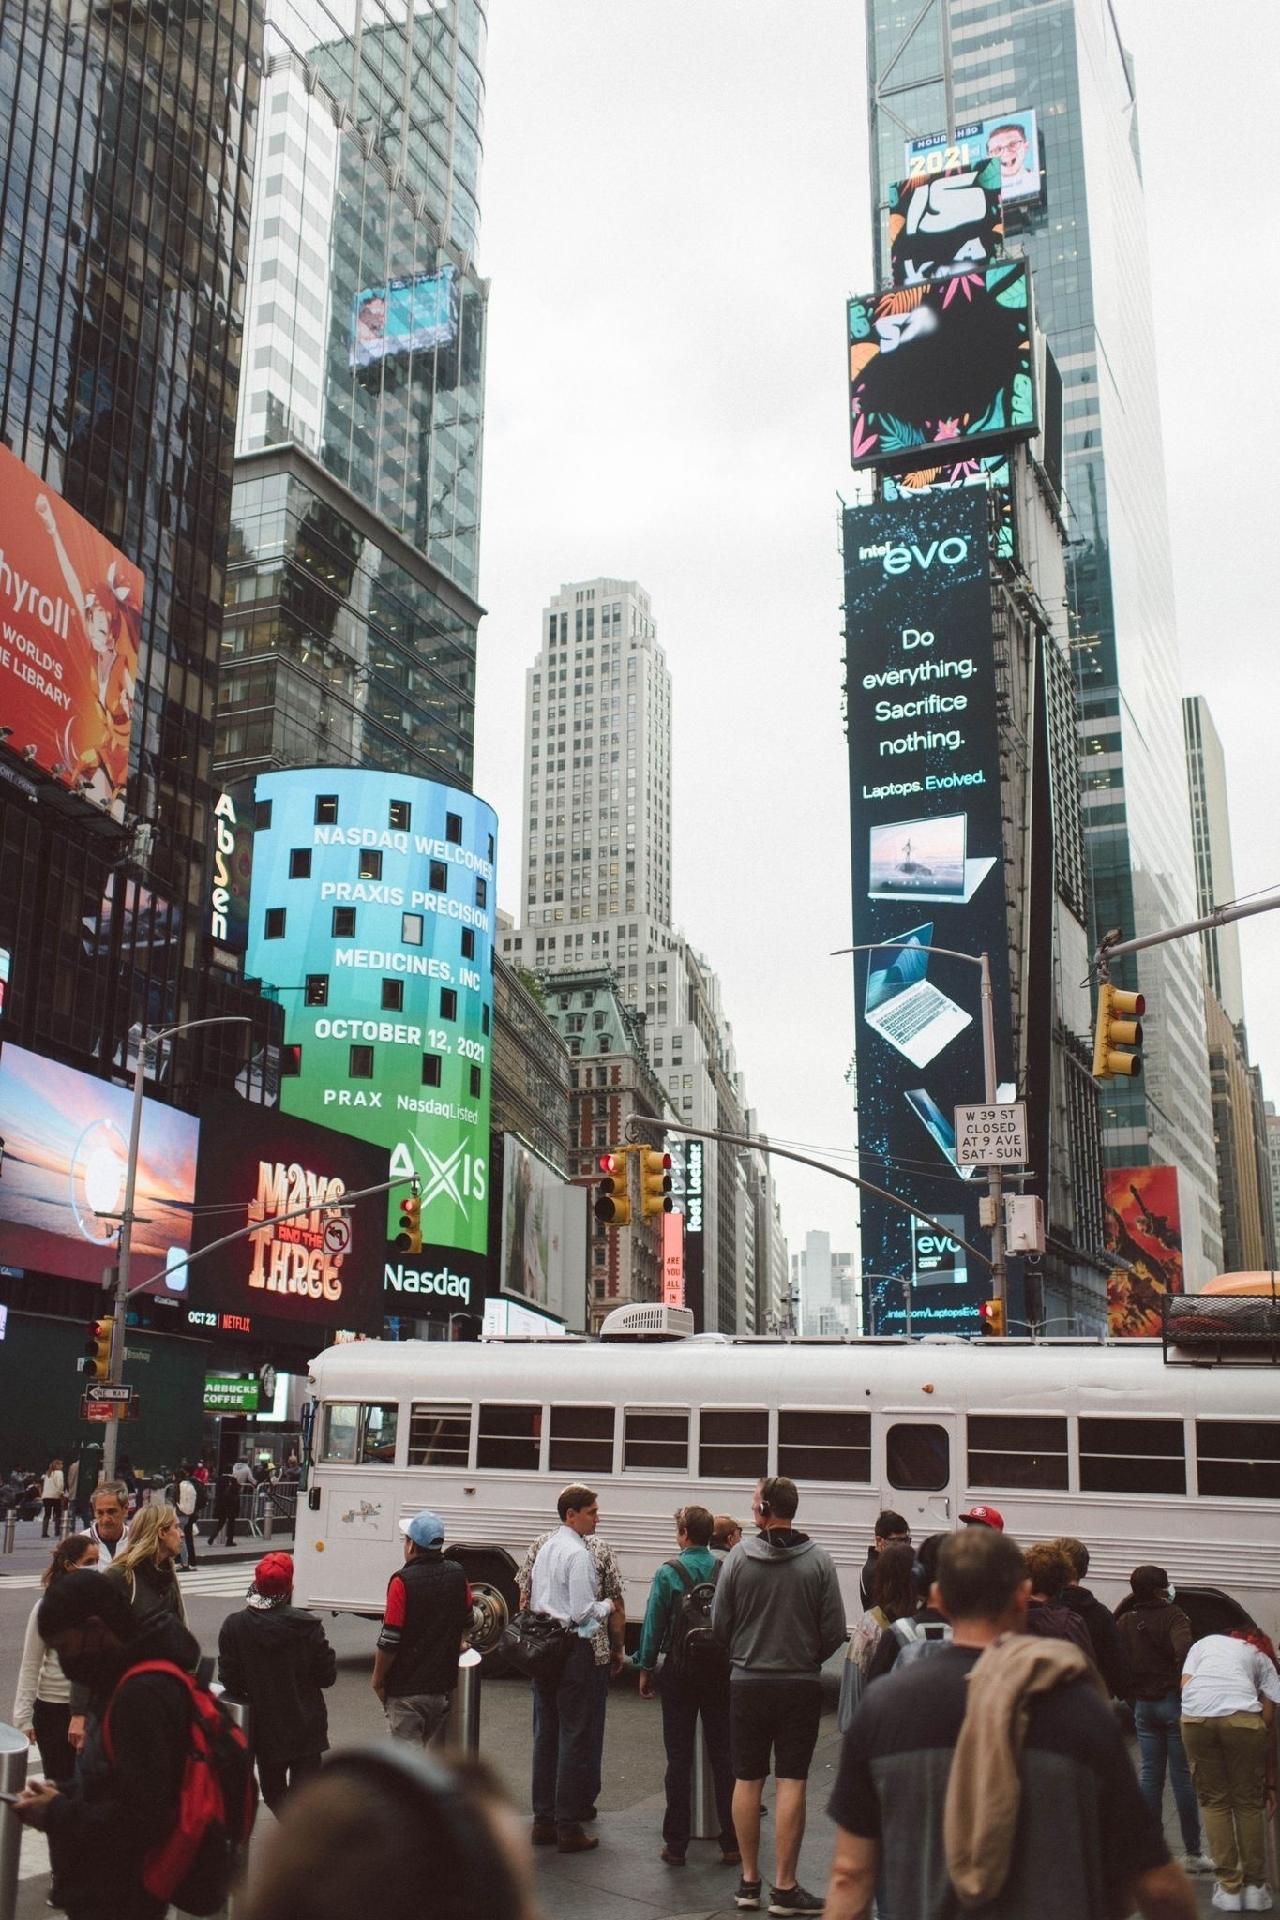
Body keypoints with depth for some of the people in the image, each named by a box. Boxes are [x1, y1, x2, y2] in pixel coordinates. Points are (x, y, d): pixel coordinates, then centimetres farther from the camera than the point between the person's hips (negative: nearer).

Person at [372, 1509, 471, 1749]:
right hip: (444, 1687, 6)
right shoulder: (457, 1574, 2)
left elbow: (389, 1641, -17)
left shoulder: (403, 1581, -18)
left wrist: (378, 1681, -3)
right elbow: (466, 1621, 20)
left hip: (407, 1690, -6)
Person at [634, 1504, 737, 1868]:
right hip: (721, 1670, 2)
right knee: (723, 1757, 8)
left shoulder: (669, 1573, -9)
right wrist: (734, 1664, 12)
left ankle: (676, 1844, 11)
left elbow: (654, 1623, -5)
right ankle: (731, 1844, 12)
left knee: (679, 1759, 6)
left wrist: (645, 1669, 5)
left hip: (680, 1672, -2)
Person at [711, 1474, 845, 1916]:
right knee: (791, 1783, 3)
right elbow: (835, 1629, -5)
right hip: (801, 1685, -1)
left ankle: (749, 1880, 19)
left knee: (747, 1780, 10)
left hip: (747, 1682, 1)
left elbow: (719, 1623, -2)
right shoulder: (818, 1561, -8)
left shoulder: (739, 1556, -8)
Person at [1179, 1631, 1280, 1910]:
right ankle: (1255, 1887, 20)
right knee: (1249, 1803, 16)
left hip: (1194, 1716, 1)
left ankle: (1229, 1888, 17)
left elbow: (1184, 1685, 16)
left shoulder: (1204, 1643, 34)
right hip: (1242, 1717, -1)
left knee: (1214, 1802, 16)